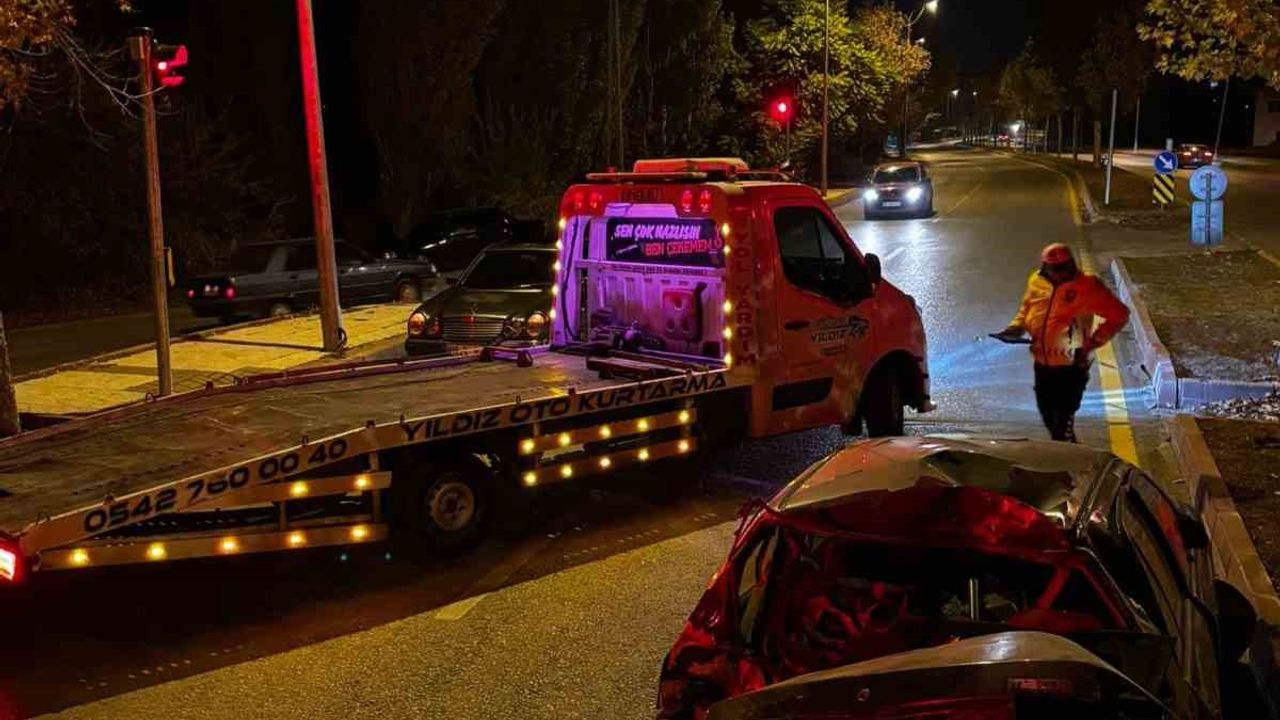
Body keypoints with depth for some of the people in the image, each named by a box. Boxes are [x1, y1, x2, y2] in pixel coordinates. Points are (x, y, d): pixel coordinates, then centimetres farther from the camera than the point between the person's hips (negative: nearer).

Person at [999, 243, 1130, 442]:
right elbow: (1027, 307, 21)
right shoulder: (1037, 282, 1)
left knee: (1063, 420, -7)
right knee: (1047, 414, 20)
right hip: (1043, 364, 6)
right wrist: (1017, 326, 2)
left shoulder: (1087, 286, -15)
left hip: (1072, 366, -6)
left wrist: (1093, 342, -18)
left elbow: (1119, 315, -11)